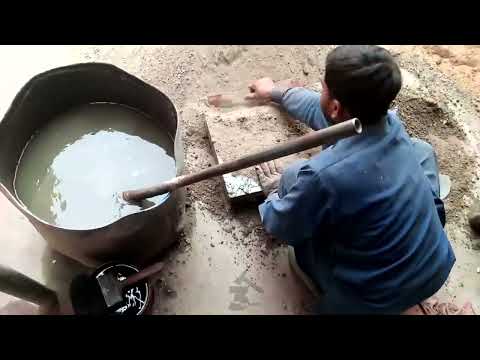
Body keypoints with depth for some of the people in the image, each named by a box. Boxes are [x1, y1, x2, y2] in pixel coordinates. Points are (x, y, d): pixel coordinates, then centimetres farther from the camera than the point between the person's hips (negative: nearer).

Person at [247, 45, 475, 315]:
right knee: (419, 149, 19)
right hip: (438, 267, 6)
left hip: (380, 299, -5)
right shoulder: (391, 122, -11)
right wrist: (277, 93, 25)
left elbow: (280, 226, -11)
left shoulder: (322, 175, -32)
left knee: (294, 178, -4)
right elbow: (322, 110, 9)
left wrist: (276, 191, 11)